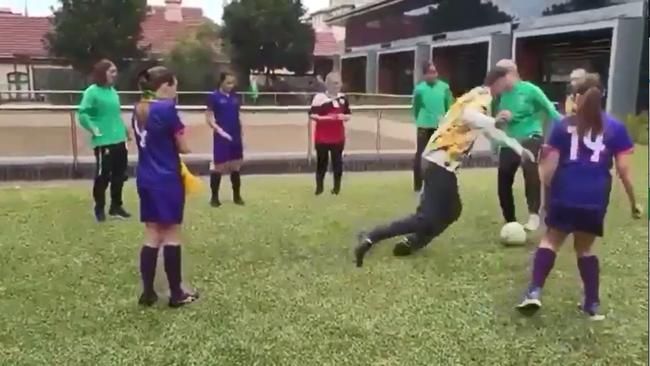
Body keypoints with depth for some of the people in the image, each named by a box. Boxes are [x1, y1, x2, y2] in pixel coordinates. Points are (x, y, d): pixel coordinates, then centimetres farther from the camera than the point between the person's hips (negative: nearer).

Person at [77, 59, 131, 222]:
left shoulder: (113, 92, 11)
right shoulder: (92, 91, -11)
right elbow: (82, 114, -15)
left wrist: (124, 128, 15)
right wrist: (94, 129, -19)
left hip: (119, 140, 7)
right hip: (103, 142, -7)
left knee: (119, 175, 13)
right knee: (102, 176, 1)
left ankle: (116, 207, 26)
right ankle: (99, 209, 16)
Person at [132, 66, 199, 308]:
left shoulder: (139, 110, 9)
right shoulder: (166, 109, -15)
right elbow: (184, 148, -10)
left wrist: (165, 146, 6)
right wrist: (178, 141, 8)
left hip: (145, 179, 7)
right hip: (167, 180, -7)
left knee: (152, 236, 12)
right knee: (171, 236, 2)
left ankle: (147, 292, 15)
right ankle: (176, 294, 11)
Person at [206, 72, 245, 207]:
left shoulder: (235, 96, 8)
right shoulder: (214, 97, -7)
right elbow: (208, 118, -7)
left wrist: (240, 131, 9)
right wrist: (219, 130, -19)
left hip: (236, 136, 5)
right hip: (221, 137, -5)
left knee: (236, 166, 11)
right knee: (218, 166, 0)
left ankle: (237, 196, 21)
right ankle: (214, 197, 12)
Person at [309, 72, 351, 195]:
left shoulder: (343, 97, 7)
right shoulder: (319, 97, -7)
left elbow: (348, 115, 13)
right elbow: (311, 114, -11)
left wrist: (344, 117, -10)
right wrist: (322, 118, -26)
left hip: (338, 136, 4)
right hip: (322, 137, -3)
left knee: (337, 161, 6)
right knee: (322, 161, 4)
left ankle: (337, 187, 18)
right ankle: (319, 186, 17)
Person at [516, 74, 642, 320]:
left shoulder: (564, 125, 6)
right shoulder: (615, 128, 7)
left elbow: (551, 164, 2)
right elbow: (624, 169, 2)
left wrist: (546, 193, 11)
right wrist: (633, 201, 10)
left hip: (565, 194, -1)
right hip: (595, 198, 1)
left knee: (551, 240, 10)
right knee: (585, 248, 15)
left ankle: (534, 291, -4)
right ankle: (592, 304, 20)